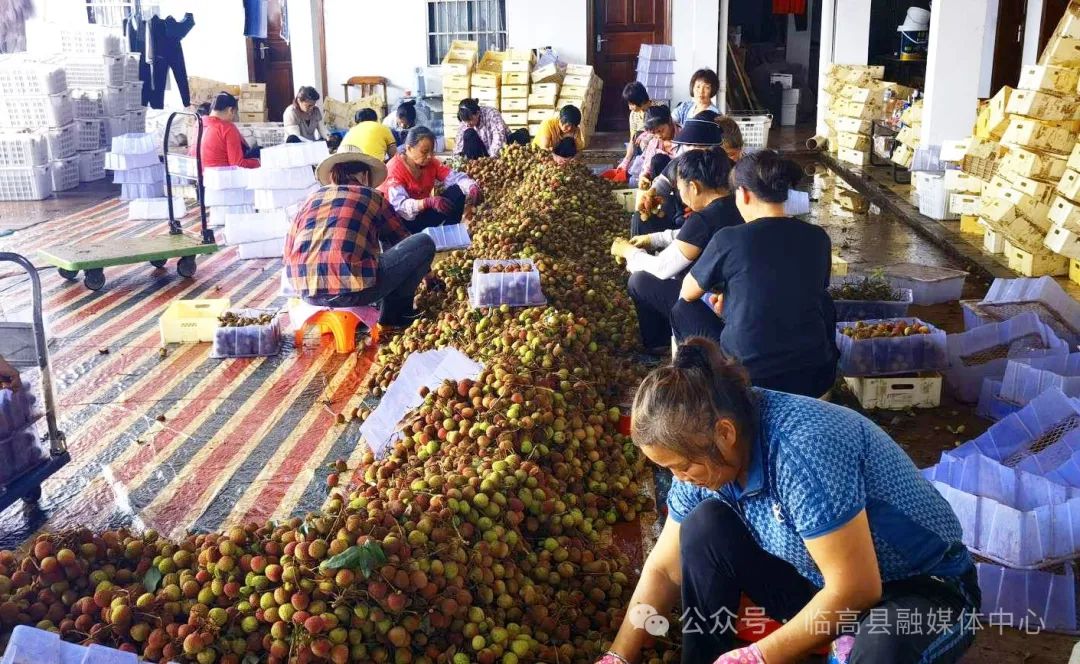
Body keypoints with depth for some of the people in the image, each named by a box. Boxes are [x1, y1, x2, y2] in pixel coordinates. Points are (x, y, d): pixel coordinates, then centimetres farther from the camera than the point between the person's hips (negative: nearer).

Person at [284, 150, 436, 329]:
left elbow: (289, 251, 24)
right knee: (425, 243, 12)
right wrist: (427, 272, 44)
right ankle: (396, 312, 19)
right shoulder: (371, 196, 15)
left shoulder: (313, 197, 22)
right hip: (350, 291, -6)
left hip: (305, 291, 6)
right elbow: (401, 237, 27)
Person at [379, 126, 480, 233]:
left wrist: (472, 188, -34)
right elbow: (399, 206, -34)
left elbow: (454, 177, -11)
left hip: (422, 212, 6)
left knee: (457, 192, -11)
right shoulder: (394, 168, -21)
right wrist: (428, 202, -50)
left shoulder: (431, 162, -2)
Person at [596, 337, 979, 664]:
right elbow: (665, 567, 1)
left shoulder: (803, 448, -33)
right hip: (827, 581, 7)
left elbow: (856, 589, -29)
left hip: (923, 590, -6)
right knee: (704, 526, -12)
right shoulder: (706, 451, -9)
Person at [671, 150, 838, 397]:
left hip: (750, 379, -3)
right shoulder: (818, 238, 1)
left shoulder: (729, 239, -11)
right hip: (817, 379, 4)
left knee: (683, 310, 18)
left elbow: (687, 293, 6)